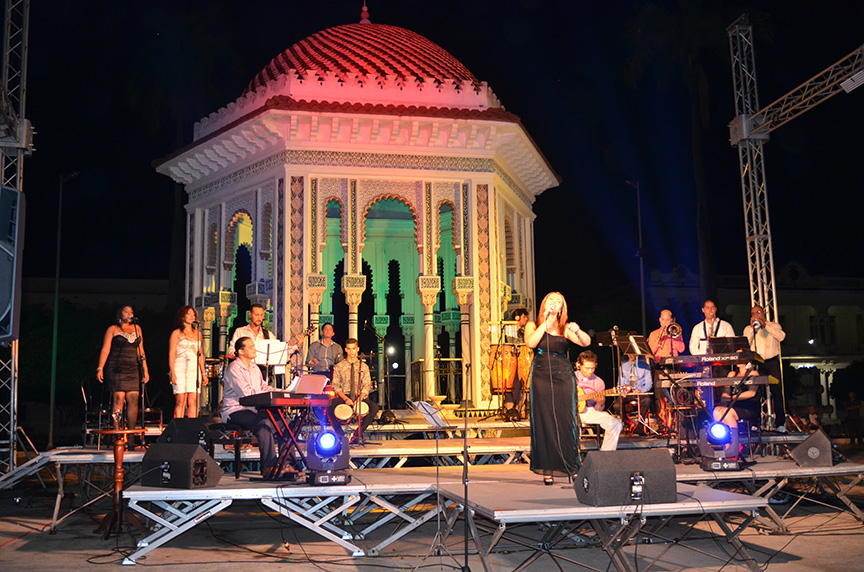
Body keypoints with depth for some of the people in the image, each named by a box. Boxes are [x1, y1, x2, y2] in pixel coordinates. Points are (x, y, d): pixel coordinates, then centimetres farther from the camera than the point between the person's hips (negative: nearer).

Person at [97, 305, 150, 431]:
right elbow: (105, 350, 0)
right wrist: (100, 368, -11)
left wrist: (145, 369, 15)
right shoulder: (113, 329, 6)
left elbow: (140, 350, 19)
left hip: (133, 369, 4)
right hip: (116, 368, -4)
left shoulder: (137, 328, 18)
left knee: (133, 399, -4)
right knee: (118, 398, -11)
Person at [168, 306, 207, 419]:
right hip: (180, 370, -4)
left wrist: (203, 373, 14)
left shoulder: (197, 333, 18)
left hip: (194, 370, 4)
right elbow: (171, 354, -2)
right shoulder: (177, 333, 3)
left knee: (194, 402, -2)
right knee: (181, 402, -6)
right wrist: (172, 373, -11)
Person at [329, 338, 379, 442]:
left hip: (360, 397, 1)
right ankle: (340, 434, -17)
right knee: (330, 406, -33)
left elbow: (367, 386, 4)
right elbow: (335, 386, 2)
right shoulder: (339, 366, 9)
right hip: (343, 397, -1)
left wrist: (359, 399, -16)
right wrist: (345, 398, -16)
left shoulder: (364, 367, 11)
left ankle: (358, 434, -21)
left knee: (374, 407, -30)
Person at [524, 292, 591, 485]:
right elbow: (530, 343, -12)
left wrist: (577, 331, -26)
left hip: (564, 377, 1)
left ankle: (571, 467, 5)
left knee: (566, 422, -1)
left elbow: (586, 342, -6)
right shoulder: (533, 325, 8)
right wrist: (545, 322, -12)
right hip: (541, 377, -1)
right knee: (545, 423, -1)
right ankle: (547, 470, 4)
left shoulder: (566, 328, 10)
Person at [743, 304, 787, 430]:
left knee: (777, 391, -5)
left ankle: (780, 423, -2)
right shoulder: (748, 329, 16)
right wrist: (752, 328, -6)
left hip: (772, 362, -1)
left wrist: (765, 325, -8)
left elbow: (781, 336, -7)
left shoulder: (774, 326, 14)